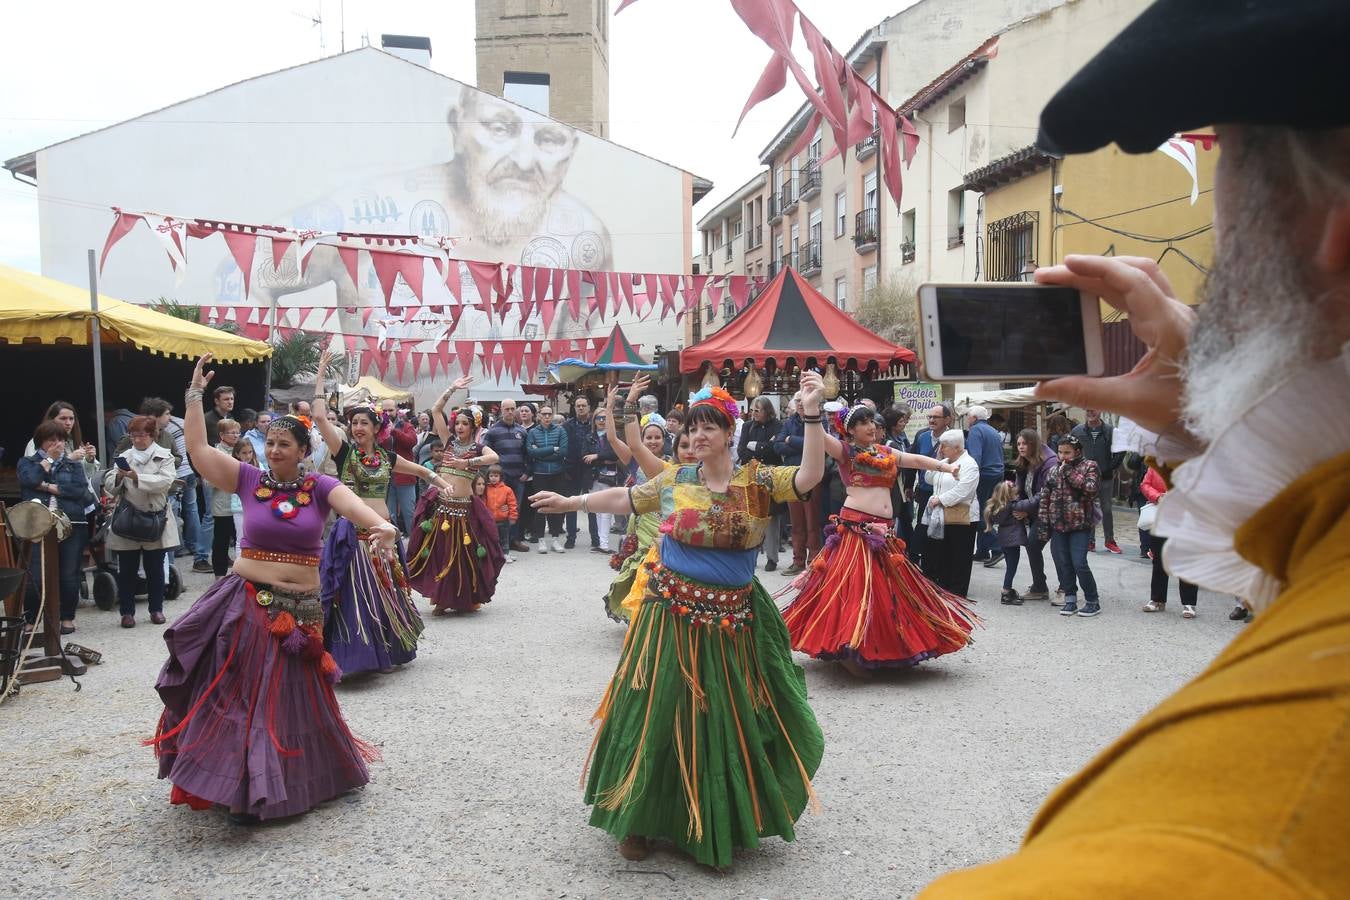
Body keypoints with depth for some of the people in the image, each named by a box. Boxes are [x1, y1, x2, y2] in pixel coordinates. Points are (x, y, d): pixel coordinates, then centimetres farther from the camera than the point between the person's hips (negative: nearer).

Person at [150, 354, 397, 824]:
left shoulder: (319, 486, -3)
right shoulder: (249, 480, 0)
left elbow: (353, 504, -22)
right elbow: (198, 449, -4)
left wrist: (381, 525, -43)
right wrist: (195, 394, -8)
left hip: (300, 609, 0)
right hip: (245, 603, 1)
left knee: (291, 699, 8)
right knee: (240, 697, 6)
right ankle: (243, 788, 21)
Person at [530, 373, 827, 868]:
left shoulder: (758, 480, -4)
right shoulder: (674, 480, 1)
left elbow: (809, 477, -16)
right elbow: (624, 498, 12)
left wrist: (811, 413, -24)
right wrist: (570, 502, 16)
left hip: (733, 620, 0)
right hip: (672, 615, 0)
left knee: (730, 721, 10)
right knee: (659, 717, 6)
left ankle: (723, 821, 33)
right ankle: (642, 819, 24)